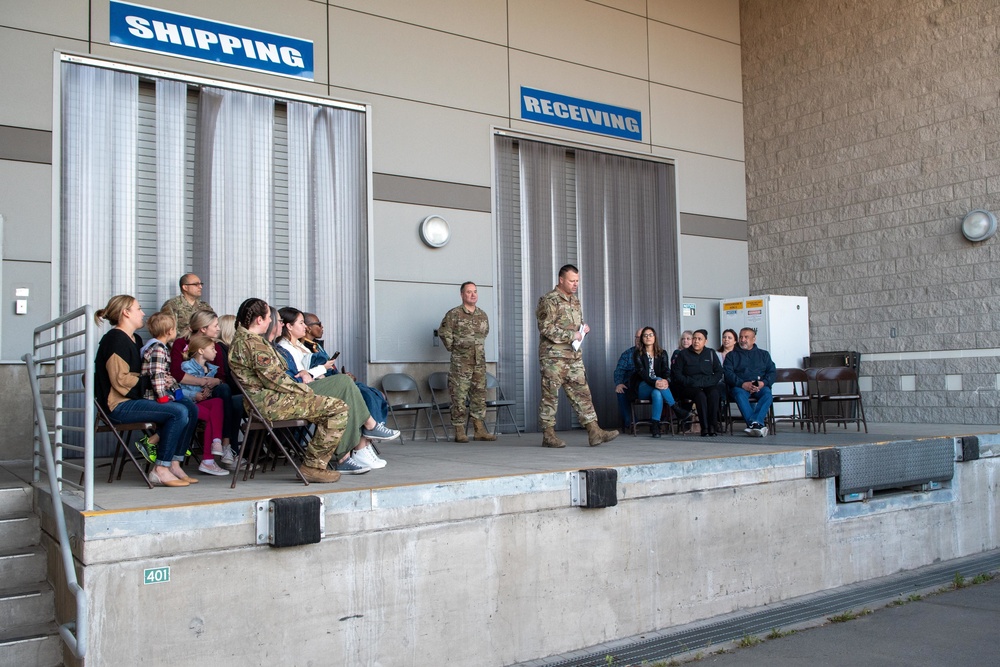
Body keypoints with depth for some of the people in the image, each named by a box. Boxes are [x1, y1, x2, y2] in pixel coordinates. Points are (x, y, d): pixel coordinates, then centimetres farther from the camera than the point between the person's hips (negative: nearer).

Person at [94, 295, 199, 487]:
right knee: (179, 412, -25)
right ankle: (160, 469, -19)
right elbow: (120, 380, -19)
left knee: (191, 409, -4)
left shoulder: (135, 339, 20)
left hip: (134, 399, 10)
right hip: (119, 405, -10)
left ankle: (174, 463, -4)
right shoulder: (115, 340, -11)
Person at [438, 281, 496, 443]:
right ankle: (459, 432, 2)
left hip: (479, 362, 5)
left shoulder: (483, 315, 11)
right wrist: (453, 348, 2)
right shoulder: (454, 314, -6)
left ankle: (479, 430, 13)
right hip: (461, 362, -5)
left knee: (479, 395, 7)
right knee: (459, 396, -4)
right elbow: (443, 332, -3)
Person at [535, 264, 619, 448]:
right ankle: (548, 435, 7)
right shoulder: (549, 300, -9)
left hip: (574, 356, 8)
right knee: (550, 395, -1)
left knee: (582, 393, 4)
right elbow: (546, 329, -17)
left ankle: (594, 432, 3)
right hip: (554, 356, -8)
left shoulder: (575, 300, 17)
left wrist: (583, 328, 6)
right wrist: (571, 335, -16)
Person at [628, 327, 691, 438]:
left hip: (658, 386, 2)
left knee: (657, 394, -37)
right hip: (642, 388, -2)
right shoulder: (637, 353, 3)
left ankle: (654, 426, -37)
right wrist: (654, 382, -31)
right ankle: (676, 409, -30)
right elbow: (641, 372, -12)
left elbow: (666, 370, -1)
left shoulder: (662, 353, 12)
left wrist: (666, 381, -27)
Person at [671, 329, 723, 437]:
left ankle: (712, 426, -31)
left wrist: (708, 382, -6)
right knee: (700, 395, -35)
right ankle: (704, 428, -35)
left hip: (709, 386, 2)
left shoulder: (711, 353, 14)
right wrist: (691, 383, -11)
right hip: (690, 388, -2)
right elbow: (677, 374, 3)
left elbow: (719, 372, 12)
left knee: (714, 393, -33)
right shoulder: (683, 354, 7)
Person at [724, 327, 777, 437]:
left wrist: (763, 383, -10)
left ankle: (754, 422, -50)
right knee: (739, 393, -36)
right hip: (740, 386, -1)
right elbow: (728, 374, 2)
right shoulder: (731, 355, 18)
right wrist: (742, 384, -16)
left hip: (760, 387, 1)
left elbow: (772, 372, 12)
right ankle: (759, 425, -49)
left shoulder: (764, 354, 24)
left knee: (767, 392, -33)